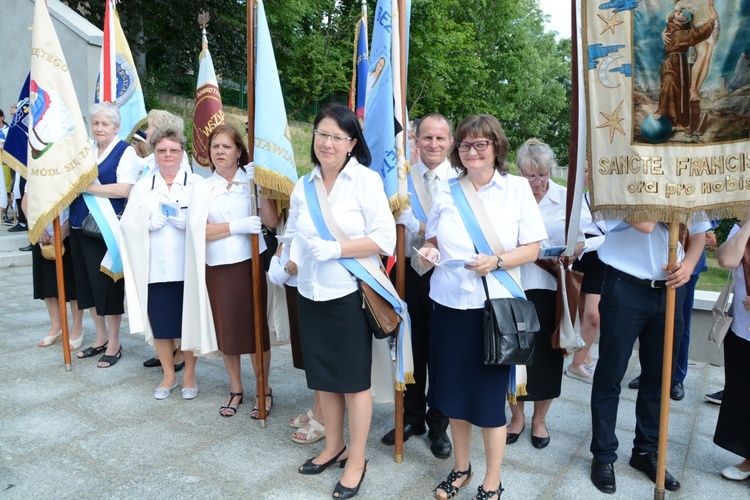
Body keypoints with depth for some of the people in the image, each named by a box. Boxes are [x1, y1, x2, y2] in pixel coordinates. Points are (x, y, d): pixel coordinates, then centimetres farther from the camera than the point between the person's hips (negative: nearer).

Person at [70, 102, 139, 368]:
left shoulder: (126, 151, -5)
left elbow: (124, 189, -18)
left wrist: (88, 187, -17)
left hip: (106, 228, -6)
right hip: (80, 225, 7)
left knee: (107, 283, 0)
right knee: (88, 281, 12)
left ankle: (114, 343, 14)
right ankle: (101, 337, 27)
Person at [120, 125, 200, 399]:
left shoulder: (197, 184, 1)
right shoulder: (142, 186, 9)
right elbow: (128, 225, 4)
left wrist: (187, 222, -20)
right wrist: (149, 224, -12)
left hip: (188, 268, -2)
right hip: (155, 269, 2)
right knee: (160, 323, 8)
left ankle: (189, 375, 24)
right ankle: (169, 375, 27)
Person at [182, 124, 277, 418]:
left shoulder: (251, 180, 3)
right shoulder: (202, 188, 8)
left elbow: (271, 221, -9)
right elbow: (200, 230, -6)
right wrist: (238, 226, -16)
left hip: (251, 264, -2)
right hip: (217, 269, 2)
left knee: (256, 328, 2)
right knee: (226, 330, 10)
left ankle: (264, 390, 20)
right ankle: (236, 390, 29)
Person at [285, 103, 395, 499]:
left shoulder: (366, 180, -8)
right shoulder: (304, 185, 8)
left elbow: (385, 239, -15)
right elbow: (292, 235, 15)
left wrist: (336, 249, -22)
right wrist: (291, 260, -5)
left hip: (350, 293, -5)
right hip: (310, 294, 6)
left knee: (354, 379, 6)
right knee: (323, 376, 17)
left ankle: (356, 460, 24)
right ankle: (333, 447, 37)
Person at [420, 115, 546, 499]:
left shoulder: (517, 189, -1)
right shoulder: (445, 191, 7)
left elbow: (532, 249, -3)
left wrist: (497, 261, -20)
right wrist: (427, 252, -7)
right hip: (449, 305, 3)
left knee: (489, 395, 5)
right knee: (454, 391, 11)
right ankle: (461, 468, 34)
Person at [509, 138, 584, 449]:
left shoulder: (566, 198, 1)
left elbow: (581, 241, 4)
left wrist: (569, 253, -16)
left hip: (549, 288, 1)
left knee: (546, 354, 8)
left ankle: (539, 419, 30)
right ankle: (517, 416, 30)